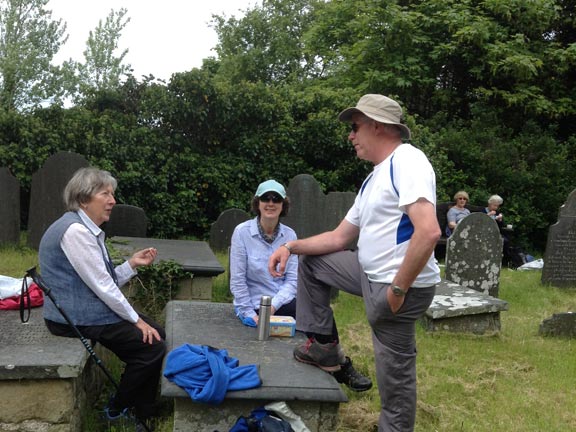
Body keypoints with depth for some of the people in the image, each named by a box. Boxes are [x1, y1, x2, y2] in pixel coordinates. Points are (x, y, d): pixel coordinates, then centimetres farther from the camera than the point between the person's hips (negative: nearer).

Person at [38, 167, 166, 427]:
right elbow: (101, 285, -21)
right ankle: (118, 410, 9)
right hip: (76, 319, -10)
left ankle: (142, 414, 19)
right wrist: (136, 320, -14)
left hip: (91, 309, 10)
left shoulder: (88, 230, 11)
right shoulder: (75, 230, -21)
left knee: (158, 334, 8)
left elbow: (105, 282, 11)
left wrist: (132, 264, -1)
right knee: (152, 346, -12)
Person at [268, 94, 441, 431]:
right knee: (311, 262, 18)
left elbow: (428, 232, -30)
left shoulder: (407, 161, -17)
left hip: (402, 287, -10)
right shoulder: (375, 178, 15)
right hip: (372, 276, 10)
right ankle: (325, 346, 21)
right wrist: (291, 246, 8)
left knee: (395, 379, 1)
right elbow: (339, 238, 19)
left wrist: (397, 289, -24)